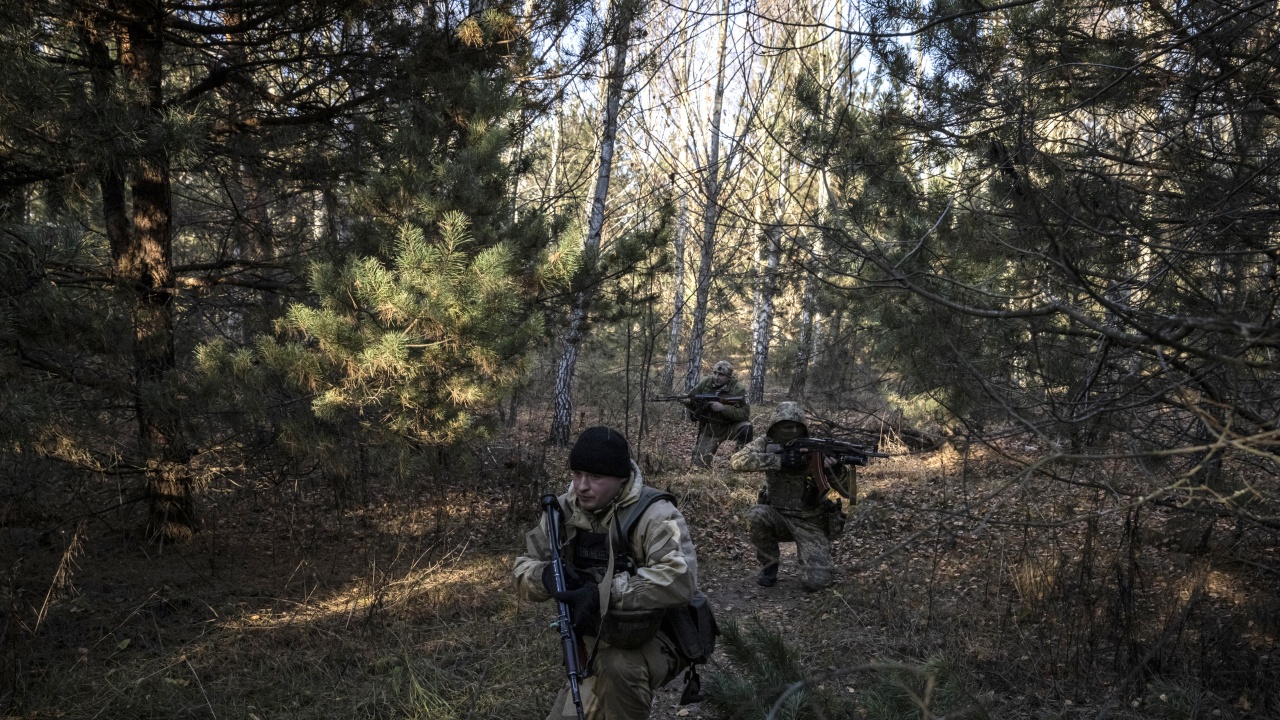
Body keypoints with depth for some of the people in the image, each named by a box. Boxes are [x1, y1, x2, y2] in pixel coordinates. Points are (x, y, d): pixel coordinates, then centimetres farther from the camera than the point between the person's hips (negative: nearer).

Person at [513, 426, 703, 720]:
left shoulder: (654, 514, -25)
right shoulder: (564, 510, -5)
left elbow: (680, 579, -41)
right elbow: (523, 570, 0)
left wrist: (604, 593, -43)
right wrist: (547, 575, -24)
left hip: (656, 639, -7)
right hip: (594, 642, 7)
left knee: (617, 667, -37)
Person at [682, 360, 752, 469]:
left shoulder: (738, 389, -17)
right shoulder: (705, 383, -8)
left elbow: (745, 413, -25)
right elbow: (691, 398, 2)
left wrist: (723, 408, -35)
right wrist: (687, 401, -23)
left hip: (730, 427, -2)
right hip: (709, 429, 2)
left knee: (746, 427, -33)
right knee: (699, 462, -7)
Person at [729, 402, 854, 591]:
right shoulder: (766, 444, -8)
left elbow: (848, 492, -14)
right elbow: (737, 460, -28)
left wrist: (839, 469, -37)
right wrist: (778, 459, -35)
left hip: (811, 522, -1)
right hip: (778, 516, 1)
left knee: (815, 582, -18)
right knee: (756, 515, -32)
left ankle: (811, 557, 18)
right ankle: (769, 565, -4)